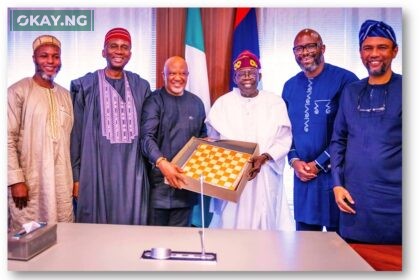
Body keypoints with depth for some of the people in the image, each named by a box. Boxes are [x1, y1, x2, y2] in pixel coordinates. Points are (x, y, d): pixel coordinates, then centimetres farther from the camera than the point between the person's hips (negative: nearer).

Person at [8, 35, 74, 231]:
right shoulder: (18, 91, -6)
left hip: (62, 184, 5)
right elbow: (8, 139, -10)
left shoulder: (65, 95, 12)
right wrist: (16, 180, -14)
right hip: (29, 183, -5)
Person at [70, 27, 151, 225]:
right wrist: (76, 176, -2)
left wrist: (148, 170, 9)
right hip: (97, 171, -2)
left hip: (132, 171, 3)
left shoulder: (140, 86, 9)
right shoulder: (86, 86, 0)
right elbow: (76, 133, 1)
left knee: (131, 223, 8)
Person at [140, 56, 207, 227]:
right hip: (159, 179, -3)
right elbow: (147, 137, -17)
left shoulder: (196, 103, 11)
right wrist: (161, 162, -33)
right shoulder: (154, 101, -4)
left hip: (186, 180, 4)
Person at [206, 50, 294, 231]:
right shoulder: (222, 103, 6)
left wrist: (264, 157, -16)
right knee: (231, 222, 2)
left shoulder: (275, 103, 4)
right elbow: (213, 140, 10)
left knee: (264, 223, 3)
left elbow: (284, 140, 0)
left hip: (265, 178, 0)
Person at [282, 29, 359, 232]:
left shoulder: (345, 80, -9)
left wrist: (319, 164, -11)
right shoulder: (290, 86, 9)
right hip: (302, 175, 5)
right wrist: (294, 161, -3)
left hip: (335, 173, -4)